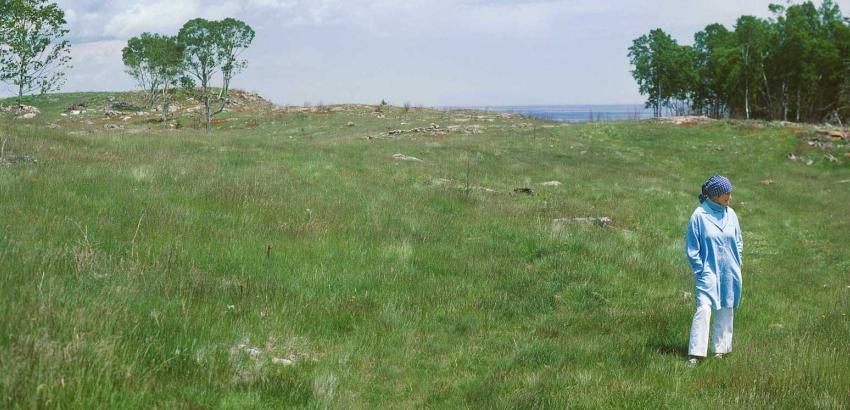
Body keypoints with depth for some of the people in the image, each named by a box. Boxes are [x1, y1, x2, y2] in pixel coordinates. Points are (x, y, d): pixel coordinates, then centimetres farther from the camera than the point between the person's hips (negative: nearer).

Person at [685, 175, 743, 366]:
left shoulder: (730, 214, 5)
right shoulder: (700, 215, -9)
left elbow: (738, 241, 17)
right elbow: (692, 247, -5)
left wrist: (737, 264, 9)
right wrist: (700, 270, -7)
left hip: (730, 273, 5)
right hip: (709, 271, -5)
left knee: (726, 310, 11)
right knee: (703, 309, -15)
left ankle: (721, 348, 23)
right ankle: (696, 353, -14)